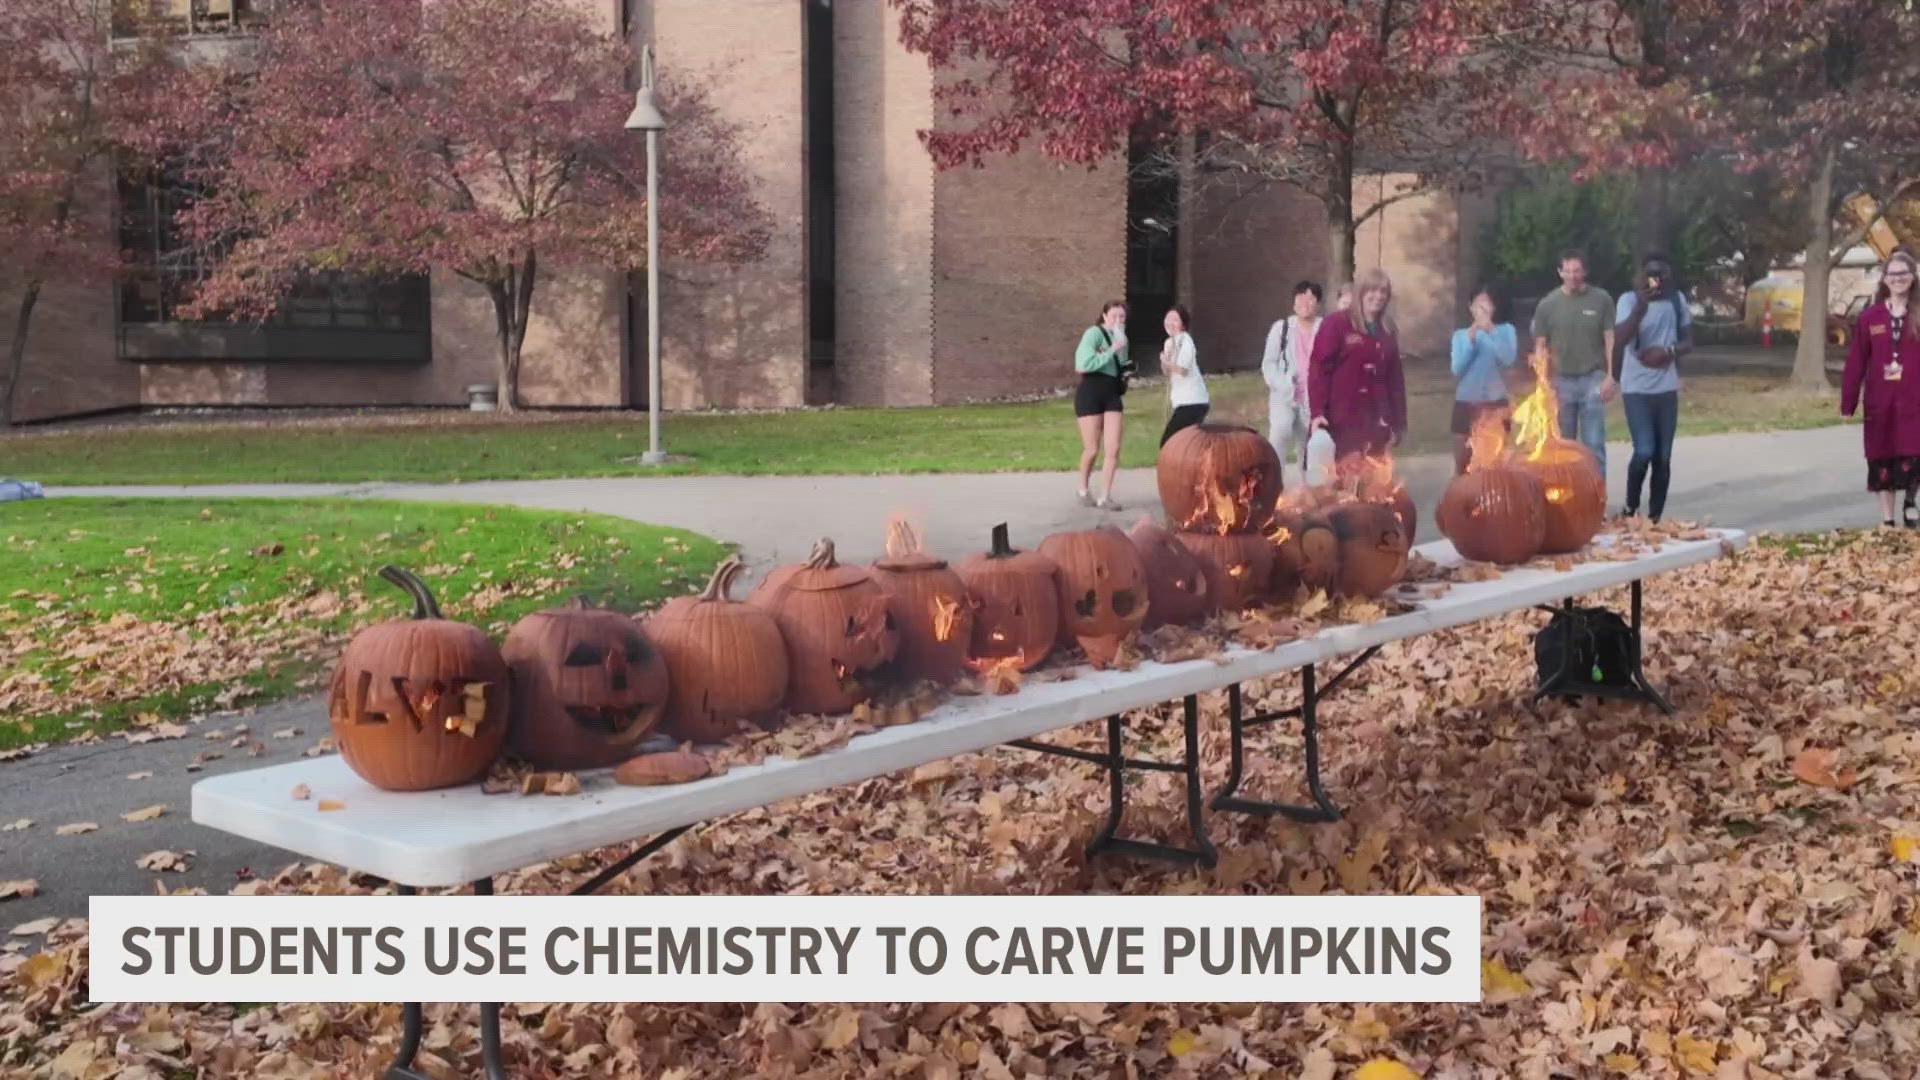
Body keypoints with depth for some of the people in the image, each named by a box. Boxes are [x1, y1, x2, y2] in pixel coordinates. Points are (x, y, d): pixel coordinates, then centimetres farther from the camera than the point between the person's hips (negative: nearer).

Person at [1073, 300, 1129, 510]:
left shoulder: (1121, 338, 16)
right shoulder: (1094, 333, -9)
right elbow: (1084, 364, -23)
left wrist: (1127, 368, 8)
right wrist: (1111, 351, -19)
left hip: (1112, 394, 6)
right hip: (1090, 394, -6)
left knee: (1113, 449, -5)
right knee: (1092, 449, 1)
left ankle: (1104, 497, 3)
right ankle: (1083, 491, 25)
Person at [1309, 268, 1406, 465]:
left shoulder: (1387, 333, 14)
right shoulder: (1337, 324, -4)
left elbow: (1395, 379, 15)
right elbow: (1319, 368, -10)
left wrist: (1397, 421, 12)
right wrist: (1317, 411, -18)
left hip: (1376, 421, 6)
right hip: (1341, 420, -5)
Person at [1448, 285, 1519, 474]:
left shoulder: (1506, 330, 3)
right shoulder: (1461, 335, 5)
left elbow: (1508, 359, -15)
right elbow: (1457, 368, -7)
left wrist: (1491, 331, -21)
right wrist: (1471, 338, -15)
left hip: (1496, 403, -1)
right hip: (1466, 403, 1)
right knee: (1462, 465, 4)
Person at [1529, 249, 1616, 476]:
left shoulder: (1601, 299, 0)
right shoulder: (1548, 304, 2)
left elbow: (1610, 339, 1)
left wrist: (1611, 376, -6)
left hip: (1593, 379, -1)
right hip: (1561, 381, 1)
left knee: (1594, 445, -1)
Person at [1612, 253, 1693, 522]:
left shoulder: (1677, 300, 5)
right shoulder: (1629, 300, -8)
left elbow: (1688, 342, 9)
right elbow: (1620, 340, -22)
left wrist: (1668, 351, -13)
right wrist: (1641, 306, -33)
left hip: (1667, 389, 4)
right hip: (1636, 389, -4)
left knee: (1663, 457, 5)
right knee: (1644, 452, -15)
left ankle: (1655, 517, 14)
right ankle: (1631, 507, 8)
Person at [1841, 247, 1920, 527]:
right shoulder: (1870, 316, 4)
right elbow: (1856, 362, 3)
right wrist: (1848, 403, -1)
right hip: (1880, 402, 1)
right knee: (1882, 460, 7)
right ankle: (1887, 521, 17)